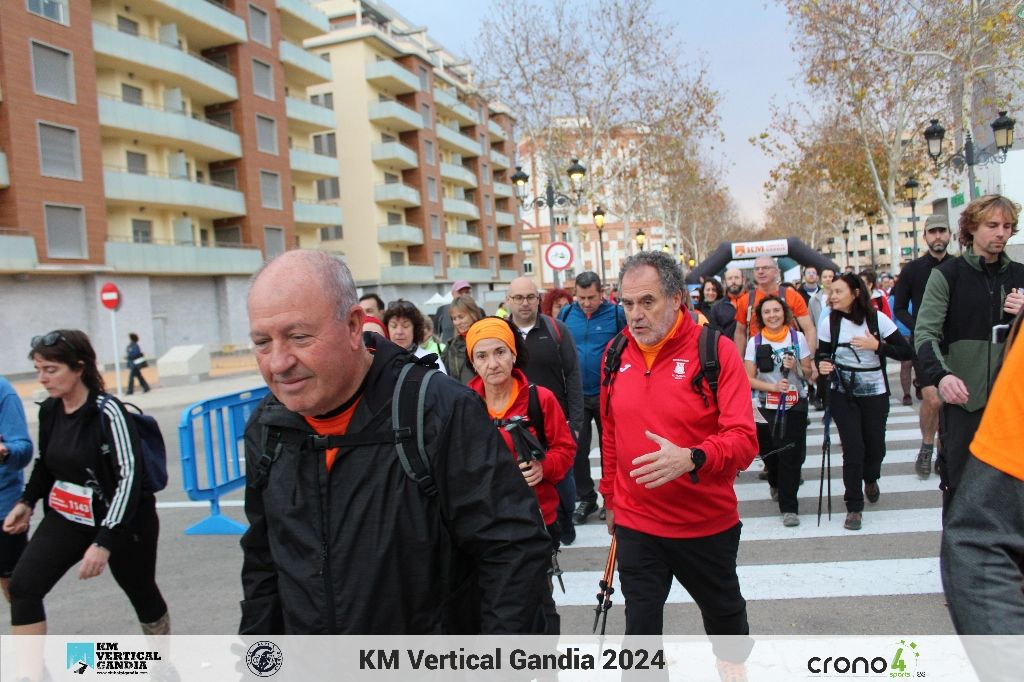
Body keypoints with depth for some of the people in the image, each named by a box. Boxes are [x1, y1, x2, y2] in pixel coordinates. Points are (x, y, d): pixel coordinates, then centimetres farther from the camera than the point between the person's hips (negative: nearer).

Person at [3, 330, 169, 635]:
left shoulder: (108, 412, -23)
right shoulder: (49, 409, -3)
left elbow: (130, 476, -26)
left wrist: (104, 541, -31)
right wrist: (27, 501, 6)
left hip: (122, 522, -5)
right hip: (65, 518, 6)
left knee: (142, 593, 13)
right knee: (22, 587, -13)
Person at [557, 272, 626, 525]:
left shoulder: (616, 314, -10)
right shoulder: (567, 314, -1)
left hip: (608, 394, -2)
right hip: (576, 395, 2)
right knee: (577, 449, 6)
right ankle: (585, 498, 23)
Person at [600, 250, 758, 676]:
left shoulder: (714, 349, -15)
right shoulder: (616, 354, -3)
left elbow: (744, 440, -20)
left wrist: (690, 458, -37)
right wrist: (610, 498, 15)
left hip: (708, 524, -1)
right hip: (636, 524, 1)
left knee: (724, 611, 24)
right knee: (641, 625, 6)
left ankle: (736, 665, 54)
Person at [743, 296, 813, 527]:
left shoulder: (797, 338, 1)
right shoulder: (755, 342, 0)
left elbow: (808, 373, 6)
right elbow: (749, 378, -2)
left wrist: (795, 367, -15)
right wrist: (773, 387, -17)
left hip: (795, 406, -1)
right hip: (765, 407, 1)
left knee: (791, 455, -5)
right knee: (769, 452, 8)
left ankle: (789, 507, 4)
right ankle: (776, 484, 41)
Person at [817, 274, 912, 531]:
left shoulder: (877, 318, -11)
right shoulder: (830, 323, -6)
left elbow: (906, 352, -10)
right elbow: (823, 353, 5)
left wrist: (877, 346, -24)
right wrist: (822, 364, -17)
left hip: (875, 394, 0)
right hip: (843, 395, 0)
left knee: (875, 447, 9)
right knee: (853, 449, -5)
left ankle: (870, 478, 46)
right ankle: (854, 507, 11)